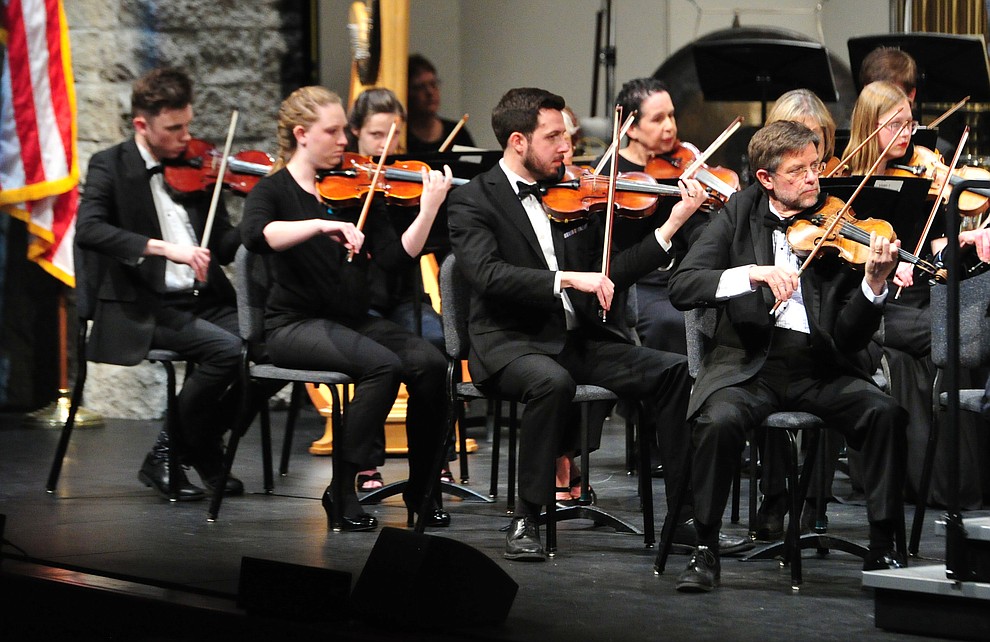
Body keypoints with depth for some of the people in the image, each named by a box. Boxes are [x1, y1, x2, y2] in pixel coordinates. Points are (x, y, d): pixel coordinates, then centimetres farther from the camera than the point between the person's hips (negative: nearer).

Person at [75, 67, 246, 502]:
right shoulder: (111, 167, 0)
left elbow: (224, 247, 14)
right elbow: (88, 230, -19)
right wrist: (163, 247, -29)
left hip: (204, 302, 5)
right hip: (145, 310, -5)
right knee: (225, 348, -29)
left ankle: (204, 445, 3)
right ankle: (167, 455, -9)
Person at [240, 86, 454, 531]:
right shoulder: (273, 190, -2)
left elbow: (395, 257, 1)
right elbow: (256, 235, -26)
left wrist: (429, 208, -13)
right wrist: (323, 224, -38)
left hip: (355, 321, 5)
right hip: (296, 324, -5)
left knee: (430, 362, -21)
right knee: (383, 364, -31)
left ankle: (421, 489, -5)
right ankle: (342, 491, -20)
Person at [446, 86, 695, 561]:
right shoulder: (474, 200, -2)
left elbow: (609, 275, 11)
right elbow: (487, 274, -20)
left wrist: (670, 228, 1)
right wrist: (566, 279, -30)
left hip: (583, 340, 5)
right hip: (511, 344, -5)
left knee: (676, 370, -16)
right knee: (552, 380, -38)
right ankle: (526, 520, -24)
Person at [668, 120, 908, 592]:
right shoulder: (740, 215, 4)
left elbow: (850, 338, -4)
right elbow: (681, 287, -9)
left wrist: (874, 283, -22)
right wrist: (754, 273, -22)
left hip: (818, 367, 1)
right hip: (749, 363, -1)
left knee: (885, 412, -24)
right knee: (719, 419, -31)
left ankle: (882, 549, -11)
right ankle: (705, 550, -13)